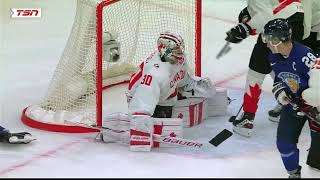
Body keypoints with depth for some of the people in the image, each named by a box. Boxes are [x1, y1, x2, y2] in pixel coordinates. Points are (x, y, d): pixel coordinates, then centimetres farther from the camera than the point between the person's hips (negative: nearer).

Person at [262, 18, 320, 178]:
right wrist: (279, 91, -7)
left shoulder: (304, 55, -32)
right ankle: (294, 173, 26)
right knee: (284, 141, 4)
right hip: (293, 102, 7)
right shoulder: (273, 56, -6)